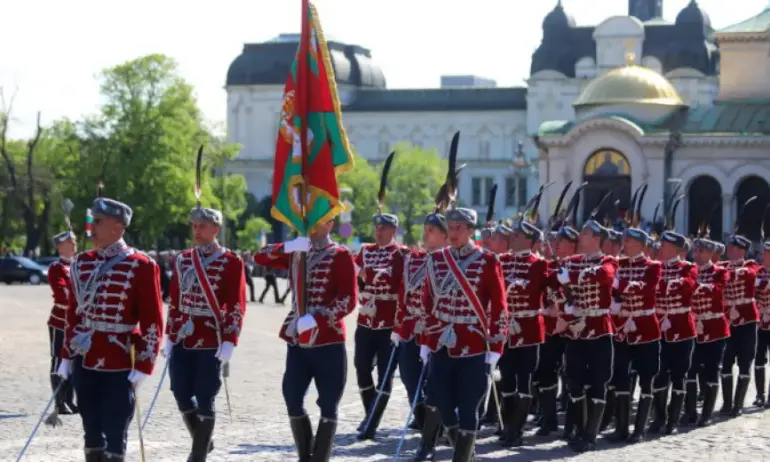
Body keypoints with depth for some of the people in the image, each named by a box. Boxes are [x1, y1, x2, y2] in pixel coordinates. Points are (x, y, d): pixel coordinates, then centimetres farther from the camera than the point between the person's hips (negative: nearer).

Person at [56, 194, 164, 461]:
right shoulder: (82, 263, 9)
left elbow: (152, 322, -8)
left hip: (120, 364, -5)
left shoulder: (141, 267, -7)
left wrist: (144, 366, -12)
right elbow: (73, 314, 15)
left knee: (114, 433, -3)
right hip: (84, 361, 5)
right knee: (92, 430, 12)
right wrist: (67, 355, 13)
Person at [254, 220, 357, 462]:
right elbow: (260, 258, 7)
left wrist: (316, 319, -22)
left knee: (328, 406, -1)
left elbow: (349, 299, -12)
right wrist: (287, 247, -10)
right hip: (297, 340, 5)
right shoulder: (296, 253, 13)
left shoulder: (341, 256, -4)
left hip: (329, 341, -5)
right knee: (293, 400, 2)